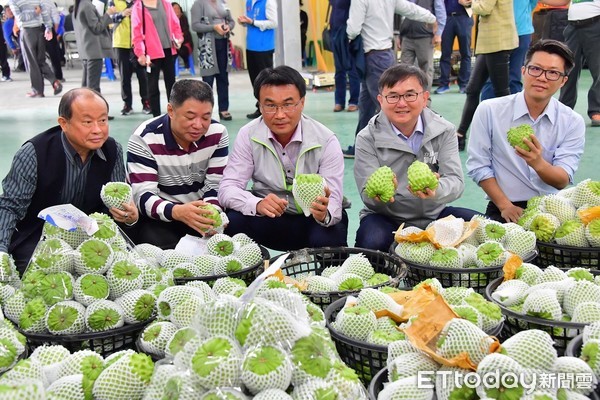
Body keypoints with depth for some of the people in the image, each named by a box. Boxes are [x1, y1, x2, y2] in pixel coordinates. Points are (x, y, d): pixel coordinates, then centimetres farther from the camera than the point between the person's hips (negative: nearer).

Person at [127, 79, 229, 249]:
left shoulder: (218, 133, -8)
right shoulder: (144, 139, -18)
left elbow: (216, 185, -6)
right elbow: (144, 197, -23)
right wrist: (177, 211, -44)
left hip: (200, 213, 4)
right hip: (158, 217, -3)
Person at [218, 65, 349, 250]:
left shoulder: (326, 141, -15)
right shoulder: (248, 135, -10)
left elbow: (333, 202, -20)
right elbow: (228, 188, -16)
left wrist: (324, 214, -46)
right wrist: (257, 205, -38)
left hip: (314, 221, -1)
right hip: (268, 217, 1)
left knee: (327, 240, -34)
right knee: (232, 221, -27)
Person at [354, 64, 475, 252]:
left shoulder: (444, 131, -2)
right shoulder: (368, 138, -7)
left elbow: (455, 181, -13)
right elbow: (368, 195, -13)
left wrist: (435, 189, -38)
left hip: (434, 215, 3)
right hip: (386, 218, -2)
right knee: (371, 242, -36)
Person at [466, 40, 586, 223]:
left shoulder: (572, 122, 2)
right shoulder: (488, 111, -2)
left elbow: (562, 180, -6)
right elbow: (478, 166, -1)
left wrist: (539, 164, -27)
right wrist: (505, 206, -11)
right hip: (505, 210, -2)